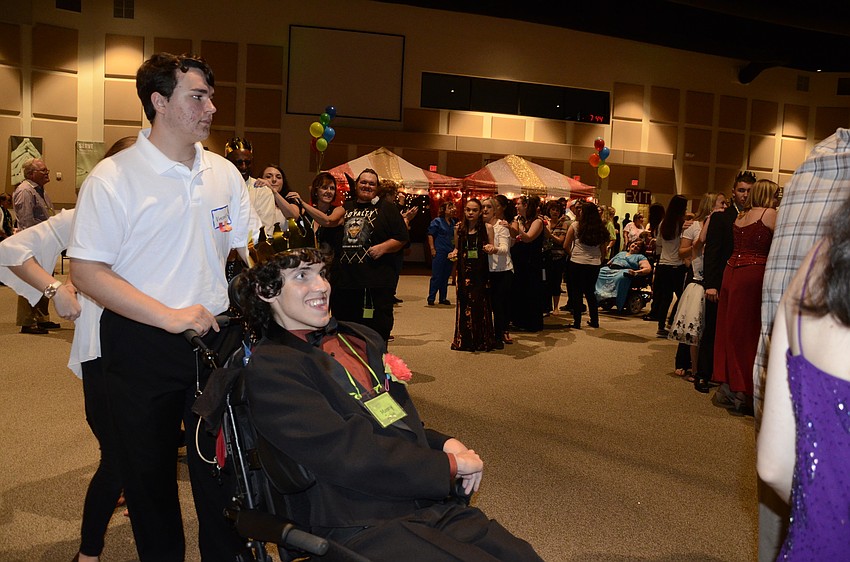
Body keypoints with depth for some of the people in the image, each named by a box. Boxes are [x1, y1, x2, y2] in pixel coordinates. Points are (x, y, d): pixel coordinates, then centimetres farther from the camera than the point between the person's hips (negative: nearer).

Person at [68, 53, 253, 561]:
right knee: (149, 473, 14)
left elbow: (248, 248, 13)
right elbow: (87, 271, -11)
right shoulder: (113, 177, -8)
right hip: (142, 346, -3)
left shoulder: (224, 172, 6)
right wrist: (169, 316, -20)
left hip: (218, 338, 3)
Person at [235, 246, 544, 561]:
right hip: (362, 530, -7)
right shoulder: (269, 366, -8)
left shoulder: (361, 339, 16)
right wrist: (449, 464, -10)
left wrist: (445, 444, 2)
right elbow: (345, 454, -16)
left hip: (434, 507, 7)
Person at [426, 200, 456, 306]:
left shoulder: (453, 222, 14)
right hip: (439, 253, -6)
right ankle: (431, 299, 1)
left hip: (450, 253, 6)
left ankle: (443, 298, 18)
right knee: (436, 276, -5)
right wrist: (432, 249, -15)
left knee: (446, 276, 10)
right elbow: (430, 235, -7)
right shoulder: (437, 221, -4)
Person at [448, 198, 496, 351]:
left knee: (480, 303, 0)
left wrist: (490, 248, -18)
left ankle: (482, 340, 11)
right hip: (464, 270, 2)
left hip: (480, 271, -2)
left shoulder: (487, 228, -1)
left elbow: (492, 248, 4)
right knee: (464, 304, 5)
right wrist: (453, 254, -4)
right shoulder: (459, 229, 5)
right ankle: (465, 340, 16)